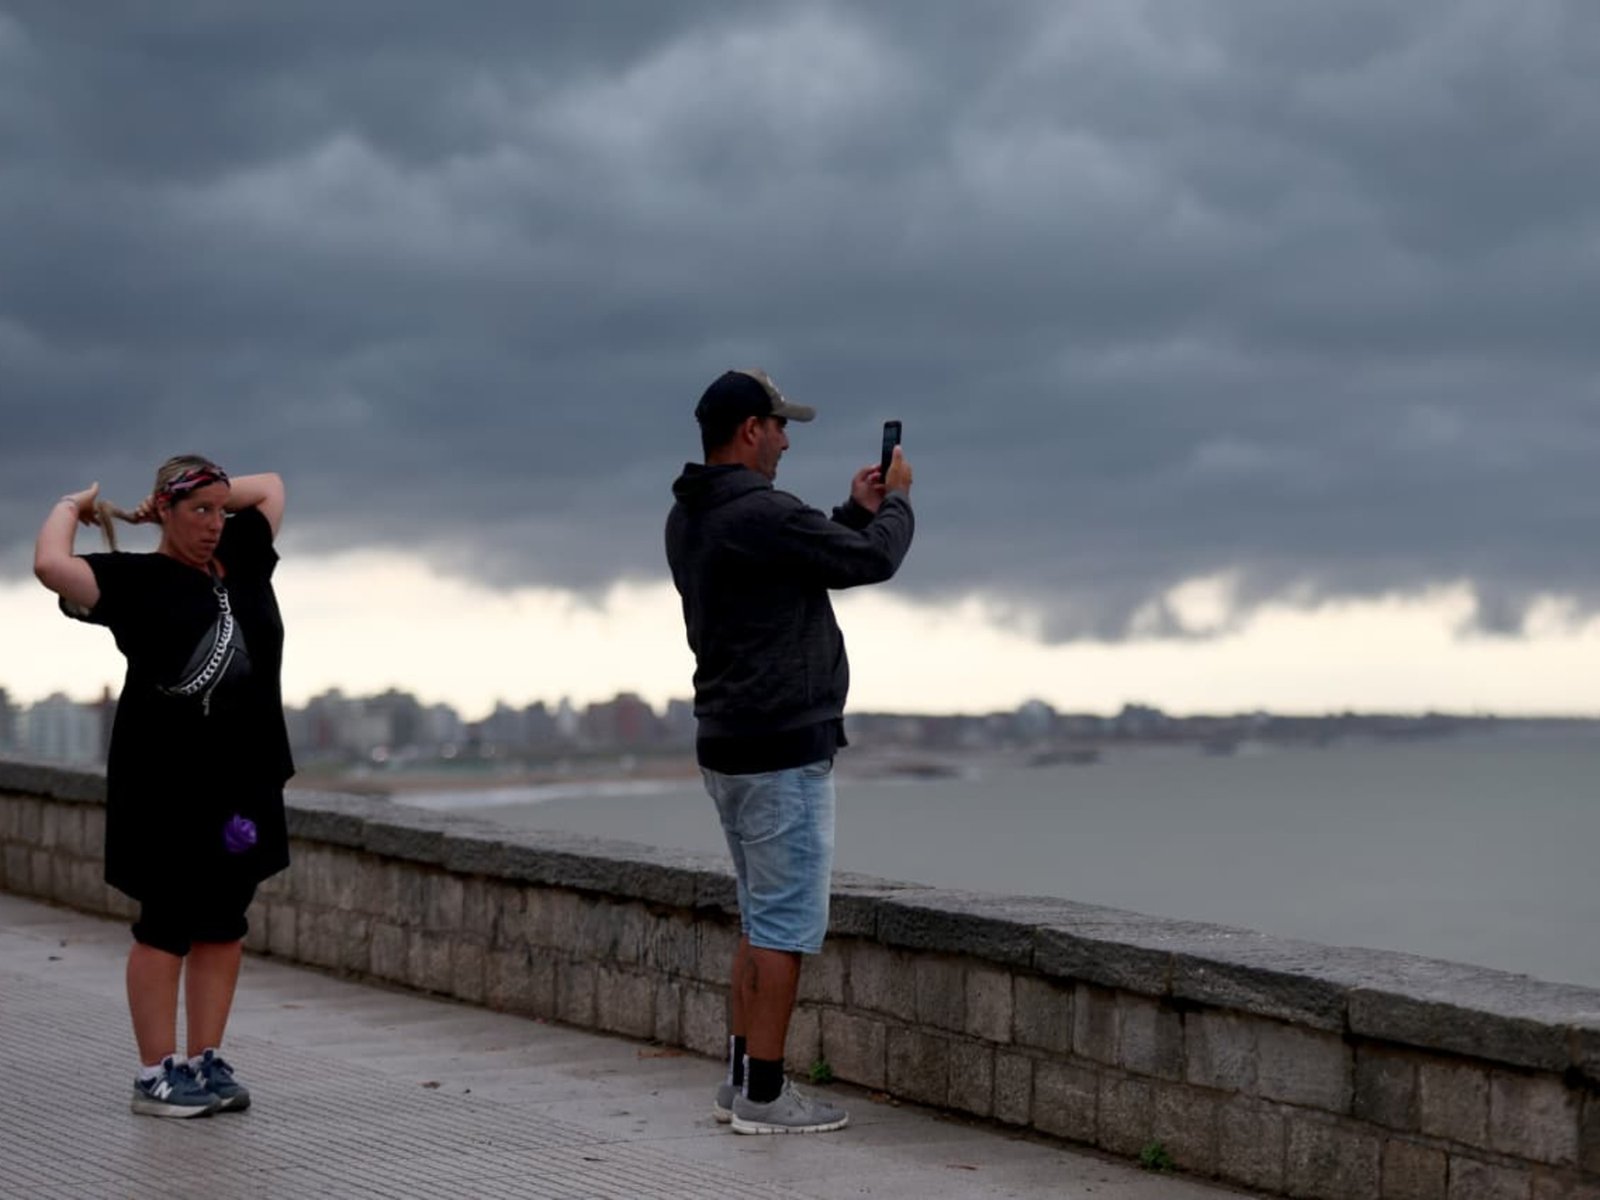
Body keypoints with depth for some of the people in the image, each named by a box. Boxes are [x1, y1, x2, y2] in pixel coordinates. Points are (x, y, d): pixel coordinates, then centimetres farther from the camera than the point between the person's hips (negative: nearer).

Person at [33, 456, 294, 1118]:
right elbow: (51, 567, -22)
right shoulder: (136, 578, -7)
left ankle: (206, 1063, 18)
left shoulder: (240, 562, 11)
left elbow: (270, 486, 25)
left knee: (223, 925, 10)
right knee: (167, 925, 0)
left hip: (242, 777, 6)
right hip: (166, 783, -6)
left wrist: (214, 495, 15)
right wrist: (72, 507, -5)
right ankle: (156, 1074, 7)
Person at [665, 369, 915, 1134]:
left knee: (764, 916, 17)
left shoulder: (688, 519, 10)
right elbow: (874, 560, -11)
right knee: (787, 922, -3)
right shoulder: (761, 514, -20)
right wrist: (897, 500, 7)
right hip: (784, 751, -10)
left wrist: (855, 511, 18)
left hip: (728, 747, 10)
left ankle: (744, 1078, 20)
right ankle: (764, 1094, 1)